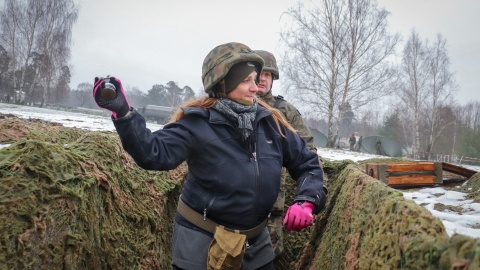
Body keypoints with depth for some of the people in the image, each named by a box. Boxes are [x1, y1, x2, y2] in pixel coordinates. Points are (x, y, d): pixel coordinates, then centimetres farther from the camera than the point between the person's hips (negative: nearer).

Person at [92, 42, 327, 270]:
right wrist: (123, 113, -41)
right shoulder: (197, 124, -15)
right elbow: (155, 153, -28)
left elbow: (307, 163, 5)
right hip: (201, 241, -4)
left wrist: (306, 201, -10)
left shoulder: (270, 123, -3)